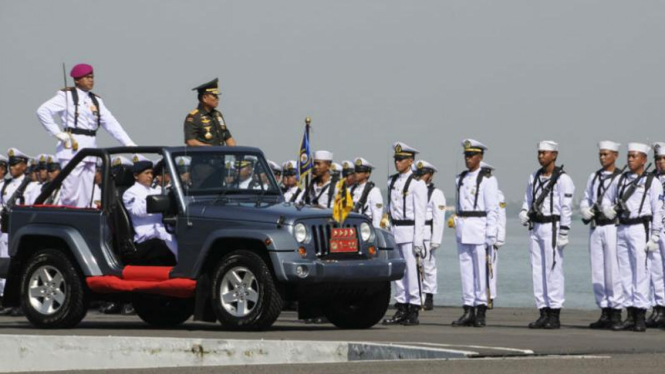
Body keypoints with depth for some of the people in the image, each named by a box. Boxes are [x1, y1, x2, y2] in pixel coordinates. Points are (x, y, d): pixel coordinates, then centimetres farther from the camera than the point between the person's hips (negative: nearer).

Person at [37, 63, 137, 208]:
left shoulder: (96, 101, 17)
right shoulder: (67, 96, -1)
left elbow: (111, 124, 10)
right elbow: (43, 111, -9)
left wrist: (128, 143, 0)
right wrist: (57, 133, -11)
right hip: (73, 148, -6)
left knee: (85, 198, 5)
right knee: (70, 195, -11)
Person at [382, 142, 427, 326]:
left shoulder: (417, 184, -7)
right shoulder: (392, 181, 13)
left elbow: (420, 214, -10)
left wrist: (418, 240, -14)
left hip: (409, 230, -7)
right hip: (394, 230, 7)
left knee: (412, 270, -7)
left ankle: (414, 310, -5)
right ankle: (401, 309, 13)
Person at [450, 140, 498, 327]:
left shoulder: (487, 179, -5)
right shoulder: (461, 179, 15)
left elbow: (493, 209, -8)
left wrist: (491, 234, -14)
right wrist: (456, 221, 13)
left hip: (479, 227, -6)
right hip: (462, 228, 6)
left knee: (481, 270, -5)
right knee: (465, 269, 6)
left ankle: (481, 310, -1)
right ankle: (468, 310, 8)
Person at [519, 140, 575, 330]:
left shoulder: (562, 179, -8)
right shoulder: (534, 177, 14)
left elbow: (566, 207, -11)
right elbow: (528, 200, 22)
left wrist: (563, 233, -16)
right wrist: (524, 213, 0)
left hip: (552, 227, -7)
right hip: (536, 227, 7)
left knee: (553, 270, -8)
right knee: (537, 270, 6)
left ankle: (555, 315, -6)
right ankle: (543, 313, 10)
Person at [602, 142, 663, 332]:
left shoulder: (652, 182, -1)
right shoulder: (620, 179, 13)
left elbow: (658, 212, -5)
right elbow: (607, 199, 24)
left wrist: (655, 238, -11)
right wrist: (608, 210, 1)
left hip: (640, 229, -5)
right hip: (622, 229, 5)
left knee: (641, 273, -8)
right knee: (625, 273, 5)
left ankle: (641, 318, -6)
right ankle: (630, 317, 10)